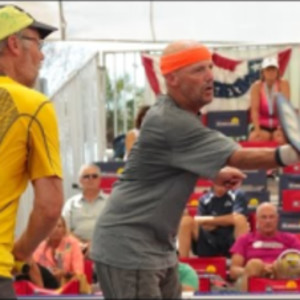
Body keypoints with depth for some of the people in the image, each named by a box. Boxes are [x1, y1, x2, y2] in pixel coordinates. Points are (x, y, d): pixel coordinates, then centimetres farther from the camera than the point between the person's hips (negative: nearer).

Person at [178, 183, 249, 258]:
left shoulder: (238, 195, 1)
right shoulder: (204, 199, 8)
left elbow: (237, 219, -13)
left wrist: (208, 220, -9)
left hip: (231, 243, -2)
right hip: (210, 244, 2)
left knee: (240, 219, -29)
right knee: (186, 221, -17)